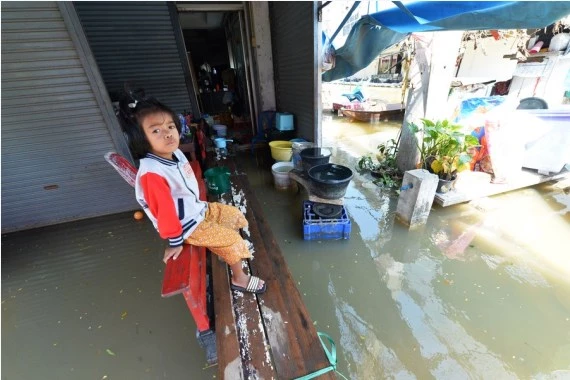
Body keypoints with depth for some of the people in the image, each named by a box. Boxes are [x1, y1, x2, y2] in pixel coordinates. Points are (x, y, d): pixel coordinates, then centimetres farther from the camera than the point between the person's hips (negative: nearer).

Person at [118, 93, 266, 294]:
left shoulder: (176, 153, -5)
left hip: (198, 208, 9)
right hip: (188, 224, -9)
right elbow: (164, 211, -26)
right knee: (232, 239, -7)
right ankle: (239, 279, 17)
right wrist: (175, 242, -17)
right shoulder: (151, 173, -32)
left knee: (235, 215, 18)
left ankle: (231, 254, 39)